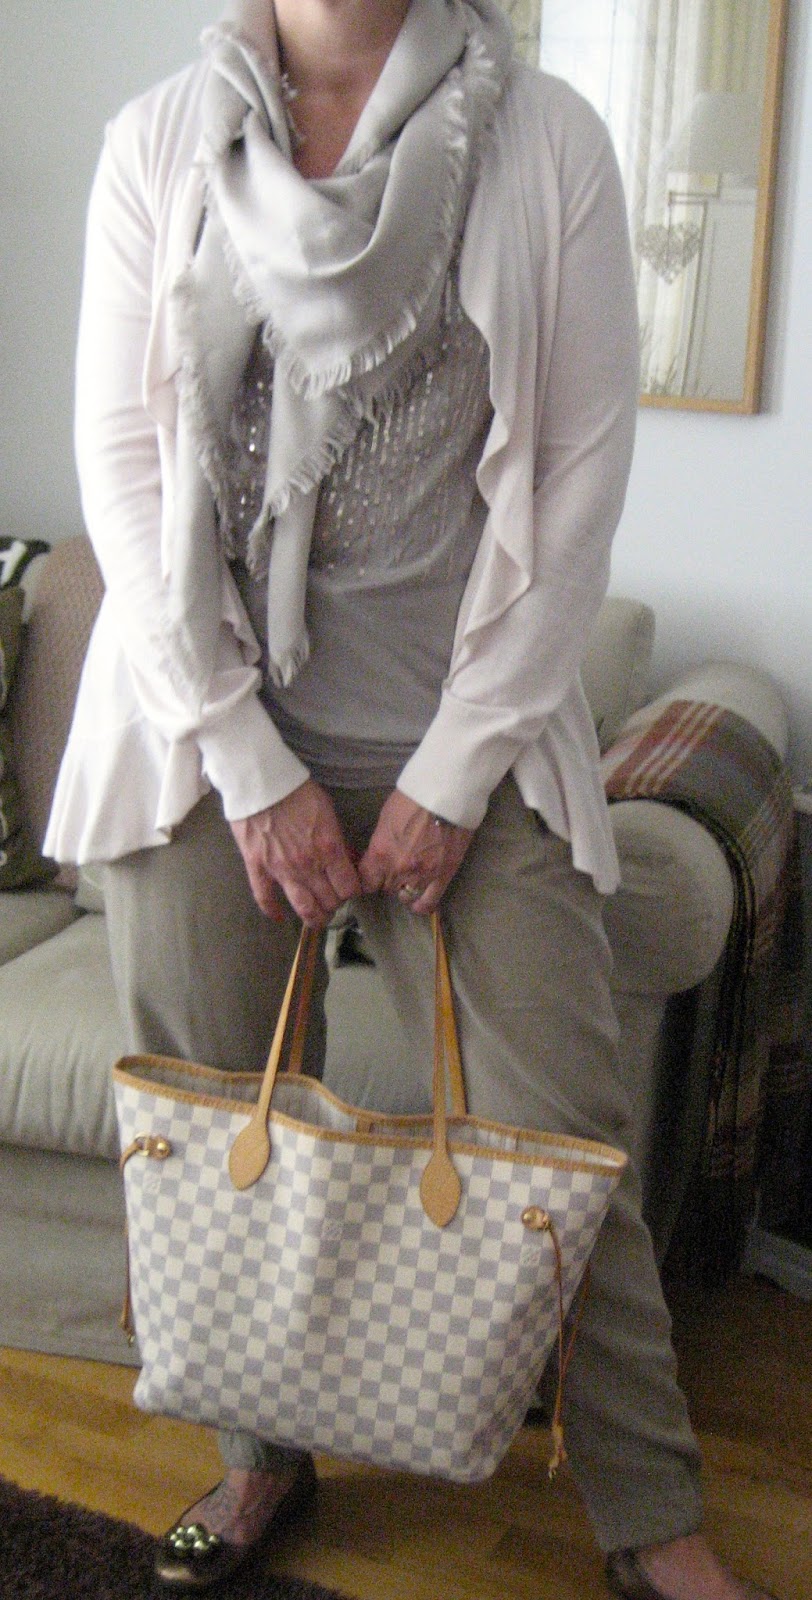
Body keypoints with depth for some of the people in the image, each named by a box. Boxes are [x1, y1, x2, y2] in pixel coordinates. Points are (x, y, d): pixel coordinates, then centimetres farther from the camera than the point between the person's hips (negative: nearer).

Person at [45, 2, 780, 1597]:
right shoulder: (159, 138, 5)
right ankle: (267, 1450, 32)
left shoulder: (549, 140, 1)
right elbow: (121, 454, 0)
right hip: (203, 716, 2)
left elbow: (581, 469, -2)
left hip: (461, 734, -1)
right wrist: (253, 767, -6)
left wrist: (455, 772, -6)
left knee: (558, 1134, 1)